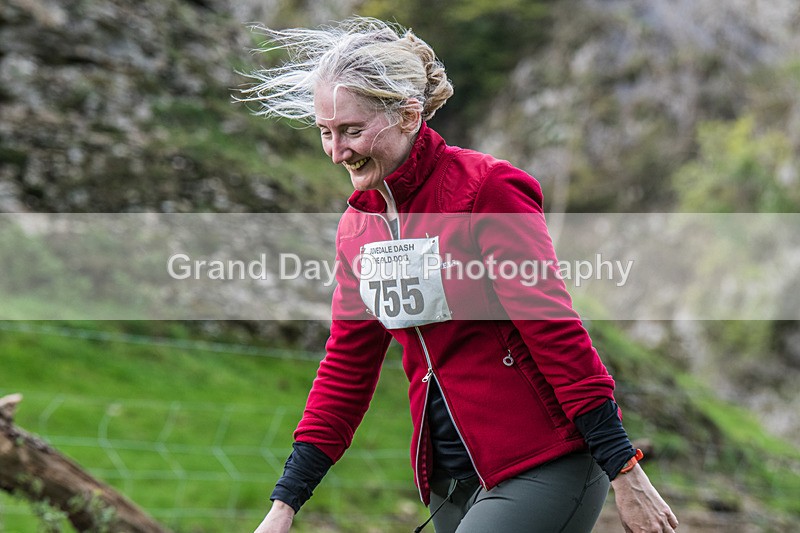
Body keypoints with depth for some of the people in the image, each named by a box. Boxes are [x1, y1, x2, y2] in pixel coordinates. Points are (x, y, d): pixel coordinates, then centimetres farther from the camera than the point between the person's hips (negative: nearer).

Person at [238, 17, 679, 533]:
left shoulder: (487, 190, -14)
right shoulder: (358, 224, 8)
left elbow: (555, 331, -16)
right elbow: (347, 366, 12)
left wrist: (625, 475, -18)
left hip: (546, 469, -7)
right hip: (451, 484, 7)